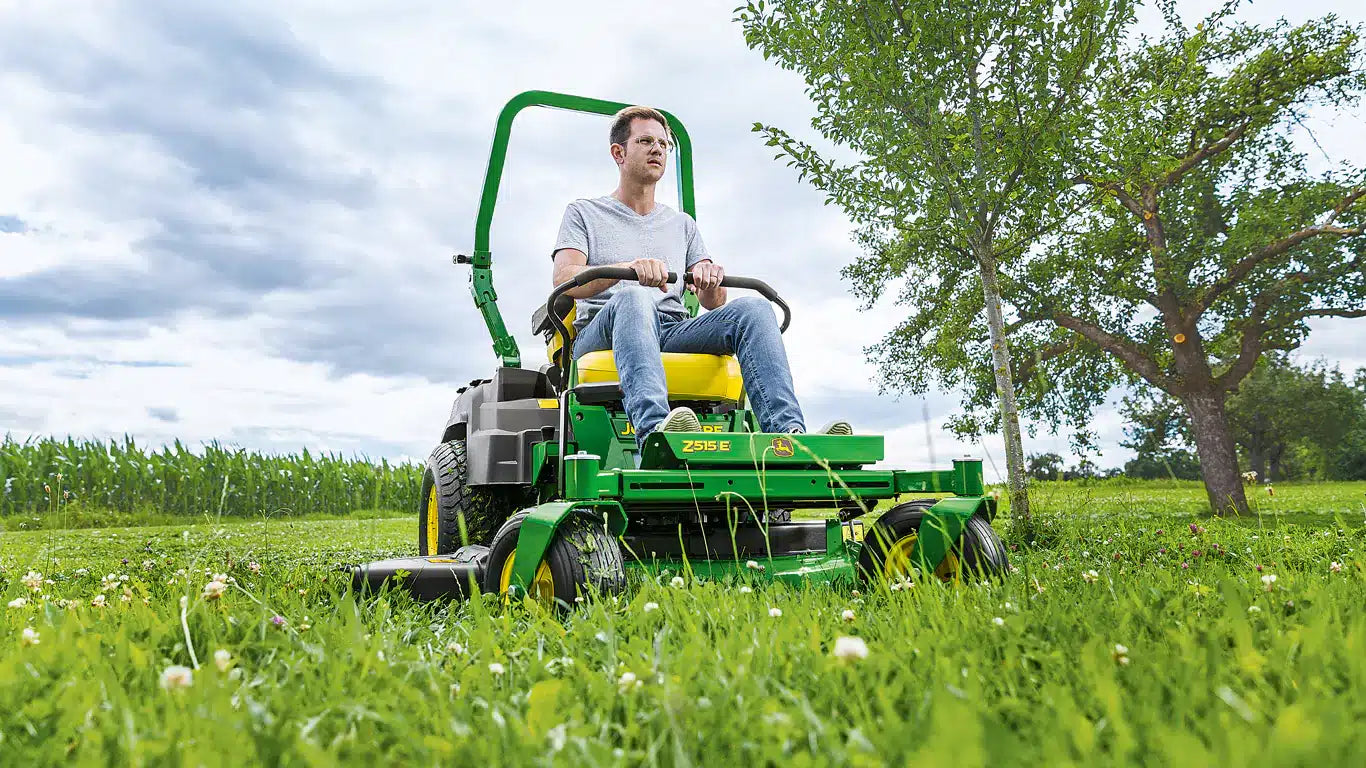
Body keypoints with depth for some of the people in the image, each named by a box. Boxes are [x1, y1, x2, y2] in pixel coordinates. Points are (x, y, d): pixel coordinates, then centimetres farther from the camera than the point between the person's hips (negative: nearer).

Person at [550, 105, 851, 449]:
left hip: (673, 332, 3)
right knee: (634, 298, -37)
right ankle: (654, 431, -60)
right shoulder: (584, 213, 18)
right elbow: (563, 279, -2)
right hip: (601, 334, -3)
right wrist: (631, 267, -21)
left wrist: (710, 279, -9)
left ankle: (788, 434, -43)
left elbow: (712, 303, 18)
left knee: (752, 308, -23)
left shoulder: (682, 224, 29)